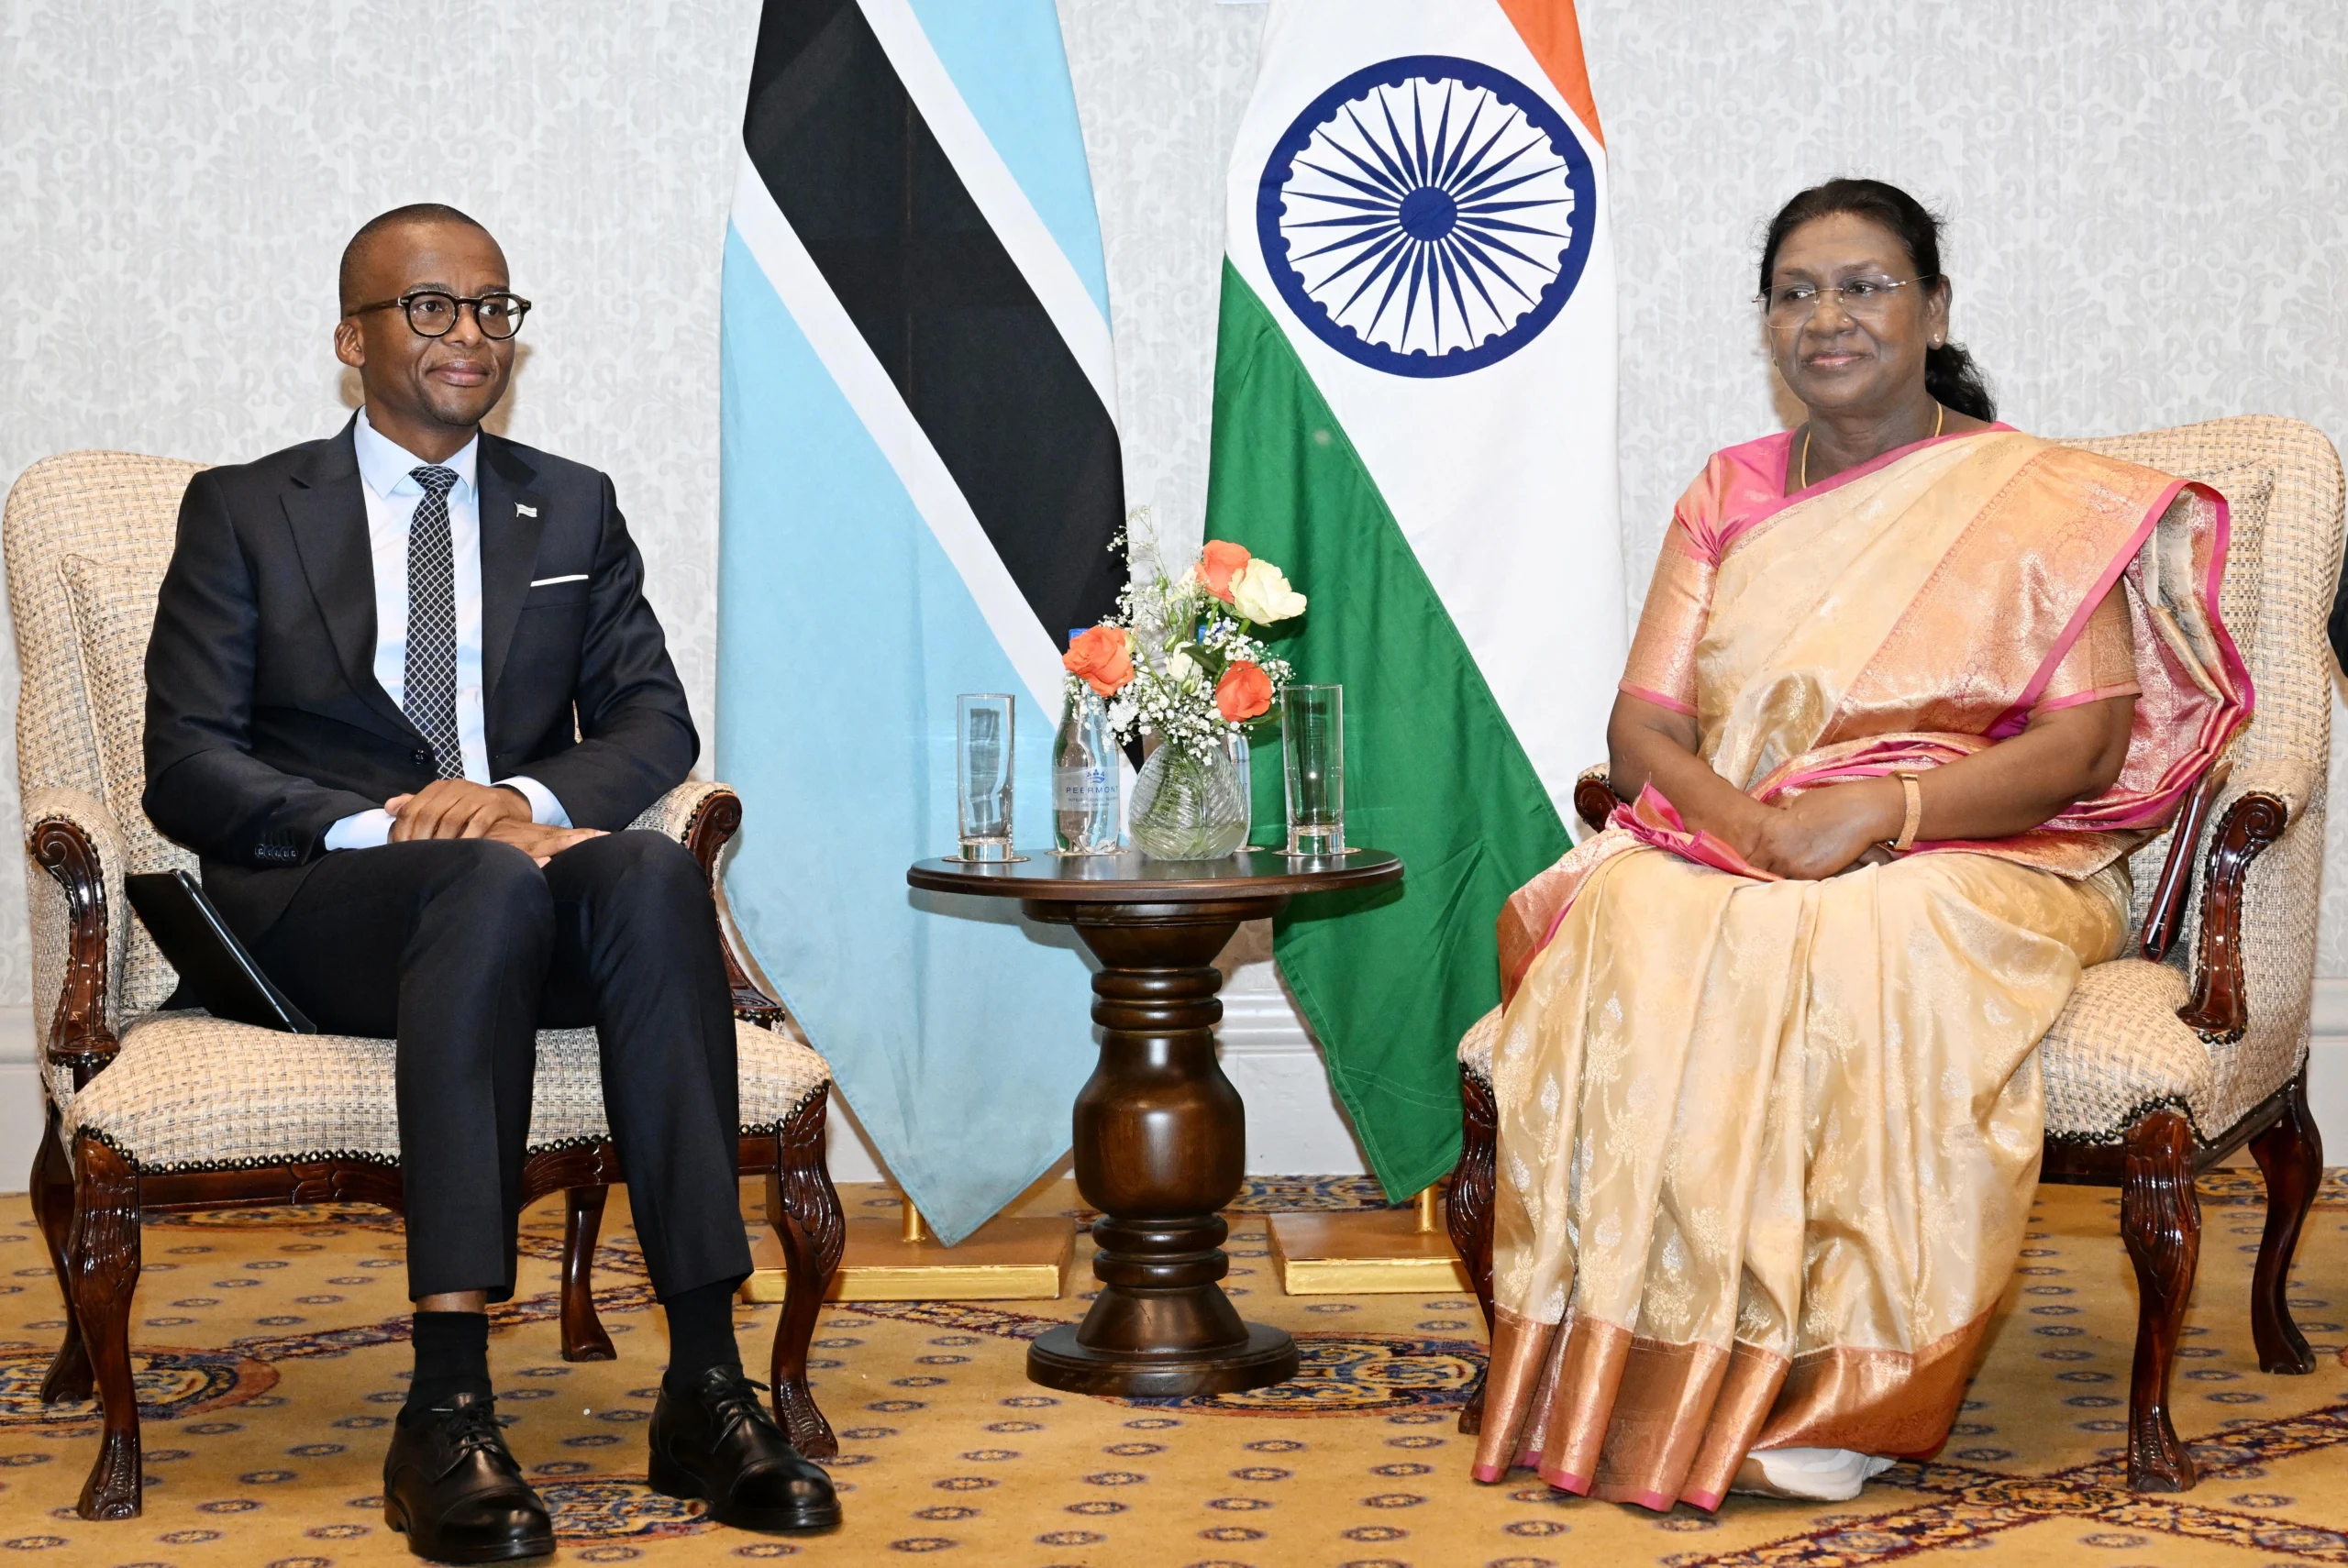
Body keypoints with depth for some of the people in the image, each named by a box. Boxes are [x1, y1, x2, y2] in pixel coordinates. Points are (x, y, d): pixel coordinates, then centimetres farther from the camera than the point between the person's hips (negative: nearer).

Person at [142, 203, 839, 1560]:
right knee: (490, 885, -38)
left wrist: (529, 798, -14)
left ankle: (709, 1386, -39)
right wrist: (382, 825, -18)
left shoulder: (575, 510, 19)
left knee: (652, 872, -34)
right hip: (319, 906, -2)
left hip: (532, 863, 3)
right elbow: (188, 766, 0)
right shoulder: (244, 511, 11)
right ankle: (448, 1410, -45)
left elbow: (656, 723, 9)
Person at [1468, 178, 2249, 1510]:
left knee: (1875, 949, -38)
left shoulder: (2041, 500, 5)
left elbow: (2087, 746, -7)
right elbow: (1643, 726, 8)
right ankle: (1652, 1373, -30)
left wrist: (1883, 808, -22)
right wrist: (1743, 817, -15)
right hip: (1724, 854, 3)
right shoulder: (1729, 497, 17)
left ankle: (1849, 1392, -29)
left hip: (1978, 863, -3)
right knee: (1634, 928, -32)